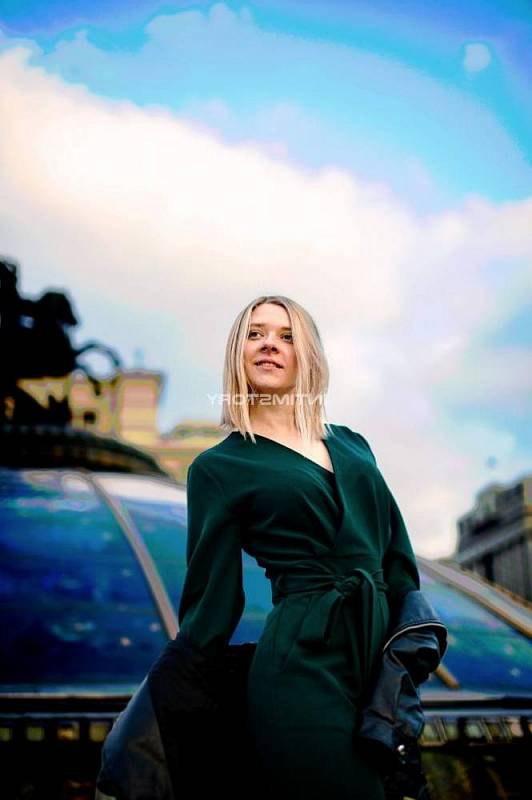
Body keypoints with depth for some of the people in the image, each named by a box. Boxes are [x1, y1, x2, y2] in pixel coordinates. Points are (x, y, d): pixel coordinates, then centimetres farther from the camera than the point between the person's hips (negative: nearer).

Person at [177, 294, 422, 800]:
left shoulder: (352, 445, 13)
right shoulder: (219, 467, 0)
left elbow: (399, 555, 14)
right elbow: (212, 598, 2)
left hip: (381, 655, 5)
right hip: (302, 662, -5)